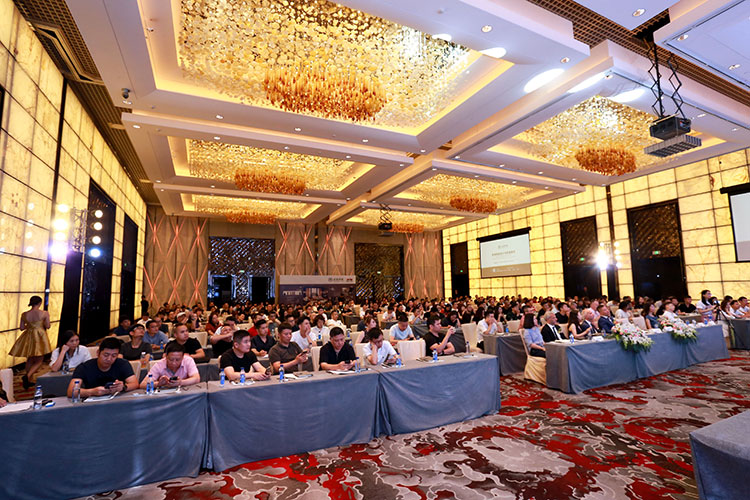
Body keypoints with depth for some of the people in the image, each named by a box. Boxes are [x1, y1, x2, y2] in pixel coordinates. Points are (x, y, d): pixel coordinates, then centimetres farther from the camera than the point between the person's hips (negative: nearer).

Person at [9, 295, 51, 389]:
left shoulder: (24, 314, -3)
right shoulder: (44, 313, -14)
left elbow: (22, 328, 3)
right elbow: (47, 326, -8)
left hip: (28, 338, 4)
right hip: (40, 338, -4)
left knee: (30, 360, 18)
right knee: (39, 361, 6)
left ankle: (28, 381, 25)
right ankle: (27, 376, -17)